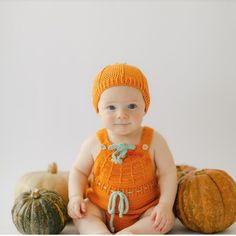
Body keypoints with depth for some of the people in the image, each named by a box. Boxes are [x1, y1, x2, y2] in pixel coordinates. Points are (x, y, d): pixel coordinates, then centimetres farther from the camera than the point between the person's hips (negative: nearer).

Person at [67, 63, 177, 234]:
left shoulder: (154, 140, -12)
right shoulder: (94, 143, -9)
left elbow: (168, 172, -8)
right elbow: (78, 171, 3)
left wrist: (165, 204, -20)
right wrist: (75, 197, -12)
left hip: (145, 209, 0)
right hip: (101, 208, 1)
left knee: (167, 219, -22)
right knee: (80, 213, -20)